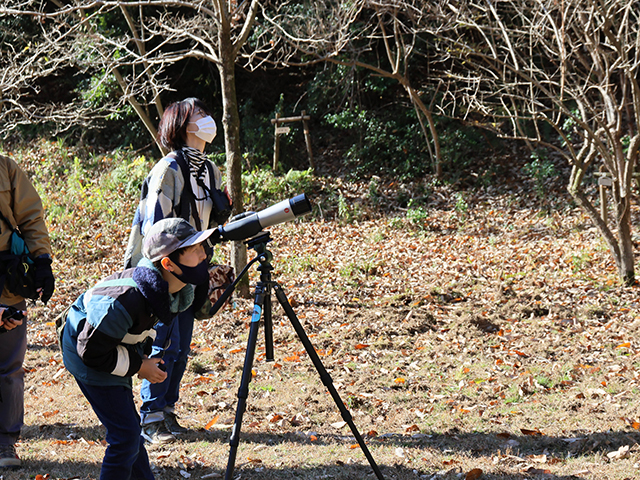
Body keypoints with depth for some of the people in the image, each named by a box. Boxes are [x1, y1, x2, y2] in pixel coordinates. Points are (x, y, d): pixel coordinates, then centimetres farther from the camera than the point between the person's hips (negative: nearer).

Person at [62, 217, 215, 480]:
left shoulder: (178, 290, -12)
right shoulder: (126, 299, -37)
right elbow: (91, 350, -27)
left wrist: (142, 353, -1)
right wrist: (138, 366, -20)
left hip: (115, 350, 8)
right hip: (89, 358, -8)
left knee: (129, 428, 17)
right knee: (126, 434, -10)